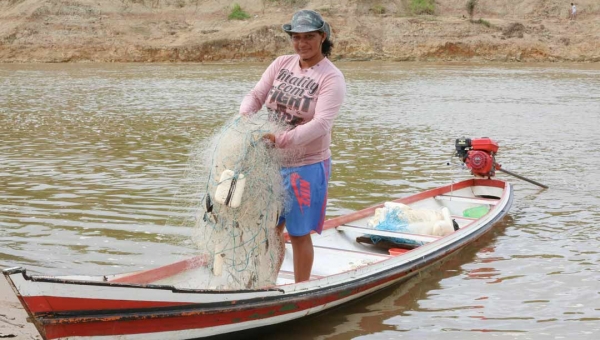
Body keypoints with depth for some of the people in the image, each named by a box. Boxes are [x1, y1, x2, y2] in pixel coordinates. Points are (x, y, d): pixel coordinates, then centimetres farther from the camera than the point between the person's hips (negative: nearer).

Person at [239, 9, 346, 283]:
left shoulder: (331, 78, -13)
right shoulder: (281, 64, 4)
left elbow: (321, 124, -25)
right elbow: (256, 95, 3)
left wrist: (281, 140, -37)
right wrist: (245, 116, -21)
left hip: (307, 166, -5)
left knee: (299, 234, 5)